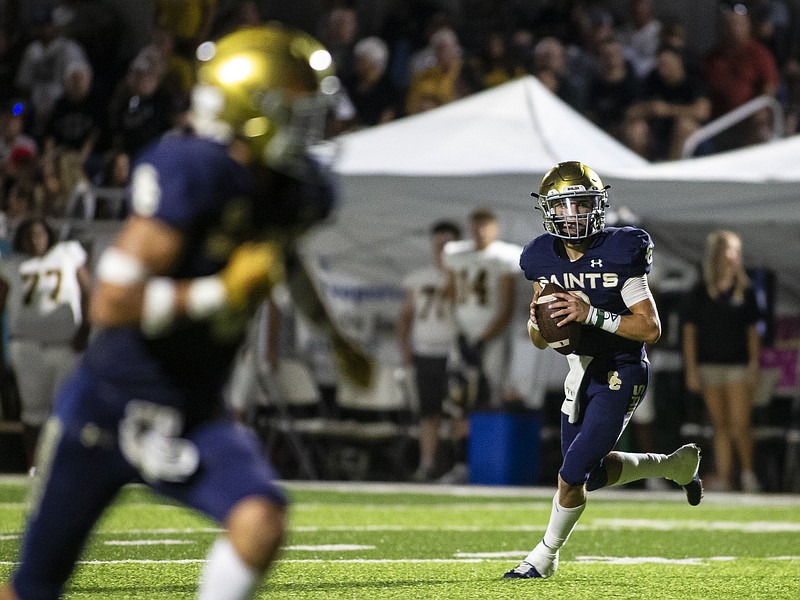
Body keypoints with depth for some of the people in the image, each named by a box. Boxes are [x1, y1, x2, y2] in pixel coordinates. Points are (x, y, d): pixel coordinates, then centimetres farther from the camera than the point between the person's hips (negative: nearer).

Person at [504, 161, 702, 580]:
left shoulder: (620, 254, -16)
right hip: (580, 373, 7)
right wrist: (537, 321, -16)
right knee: (593, 475, 17)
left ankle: (546, 555, 15)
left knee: (571, 476, -9)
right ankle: (677, 464, 40)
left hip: (619, 374, -7)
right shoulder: (544, 259, 0)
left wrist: (592, 314, -28)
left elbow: (651, 328, -19)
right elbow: (540, 341, 9)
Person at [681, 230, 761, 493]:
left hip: (738, 364, -1)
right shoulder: (700, 292, 2)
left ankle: (748, 472, 9)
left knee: (740, 424, -8)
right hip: (709, 364, 1)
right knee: (720, 426, 4)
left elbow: (752, 331, 8)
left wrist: (754, 365, 1)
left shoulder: (745, 292, 4)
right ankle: (723, 477, 7)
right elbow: (689, 331, 2)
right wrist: (691, 370, -4)